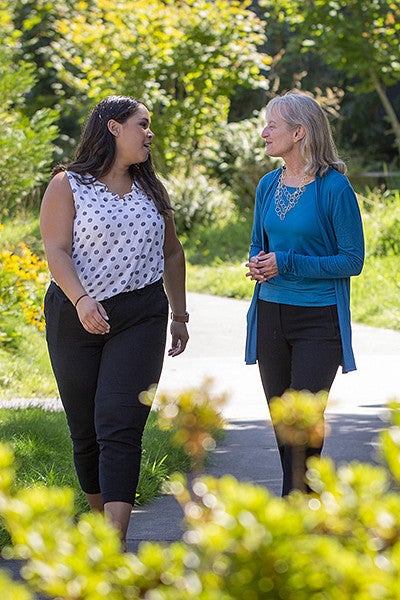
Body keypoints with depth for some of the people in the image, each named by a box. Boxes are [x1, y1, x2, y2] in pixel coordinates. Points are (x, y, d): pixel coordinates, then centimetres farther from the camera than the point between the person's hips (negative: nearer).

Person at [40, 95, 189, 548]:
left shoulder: (151, 190, 15)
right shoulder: (67, 186, 0)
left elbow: (171, 254, 24)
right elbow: (56, 249, -11)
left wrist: (180, 315, 23)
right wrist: (81, 299, -26)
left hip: (140, 316, 2)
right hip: (76, 317, -1)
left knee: (120, 426, -13)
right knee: (84, 429, 5)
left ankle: (114, 542, -22)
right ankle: (100, 516, 24)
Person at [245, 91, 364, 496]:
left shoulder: (334, 187, -11)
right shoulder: (269, 185, 8)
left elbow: (352, 260, -10)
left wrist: (286, 264, -17)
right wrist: (256, 265, -5)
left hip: (319, 321, -6)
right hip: (271, 314, 6)